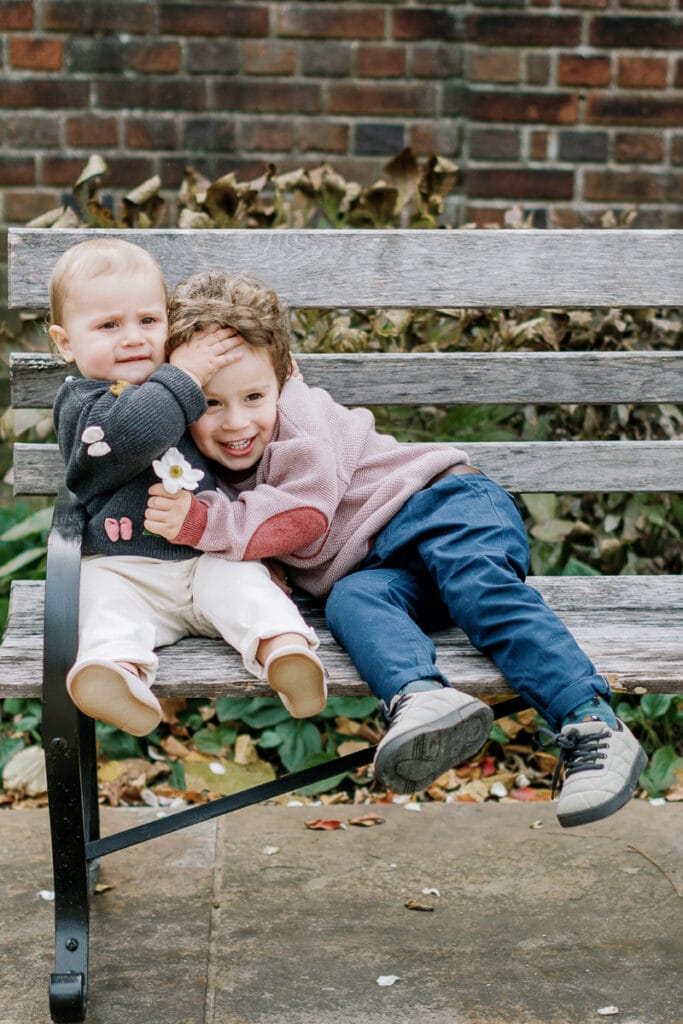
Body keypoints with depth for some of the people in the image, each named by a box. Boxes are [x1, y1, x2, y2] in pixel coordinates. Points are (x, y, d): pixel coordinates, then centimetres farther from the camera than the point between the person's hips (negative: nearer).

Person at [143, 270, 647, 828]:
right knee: (351, 599, -28)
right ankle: (419, 697, -58)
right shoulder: (207, 461, 12)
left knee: (477, 585, -32)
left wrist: (201, 522, -24)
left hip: (438, 499, -5)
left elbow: (304, 516, -19)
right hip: (381, 565, 5)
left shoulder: (299, 418, -10)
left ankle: (593, 726, -44)